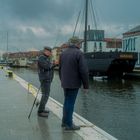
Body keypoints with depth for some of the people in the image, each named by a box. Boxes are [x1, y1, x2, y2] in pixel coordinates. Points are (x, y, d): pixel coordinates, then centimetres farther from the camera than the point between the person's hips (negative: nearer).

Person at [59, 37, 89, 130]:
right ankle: (69, 124, 7)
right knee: (70, 103, -1)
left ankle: (65, 121, 27)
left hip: (65, 83, 7)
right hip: (74, 83, -7)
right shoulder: (78, 53, -14)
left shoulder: (63, 53, 9)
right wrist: (86, 85, -10)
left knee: (67, 101, 18)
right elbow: (84, 71, -18)